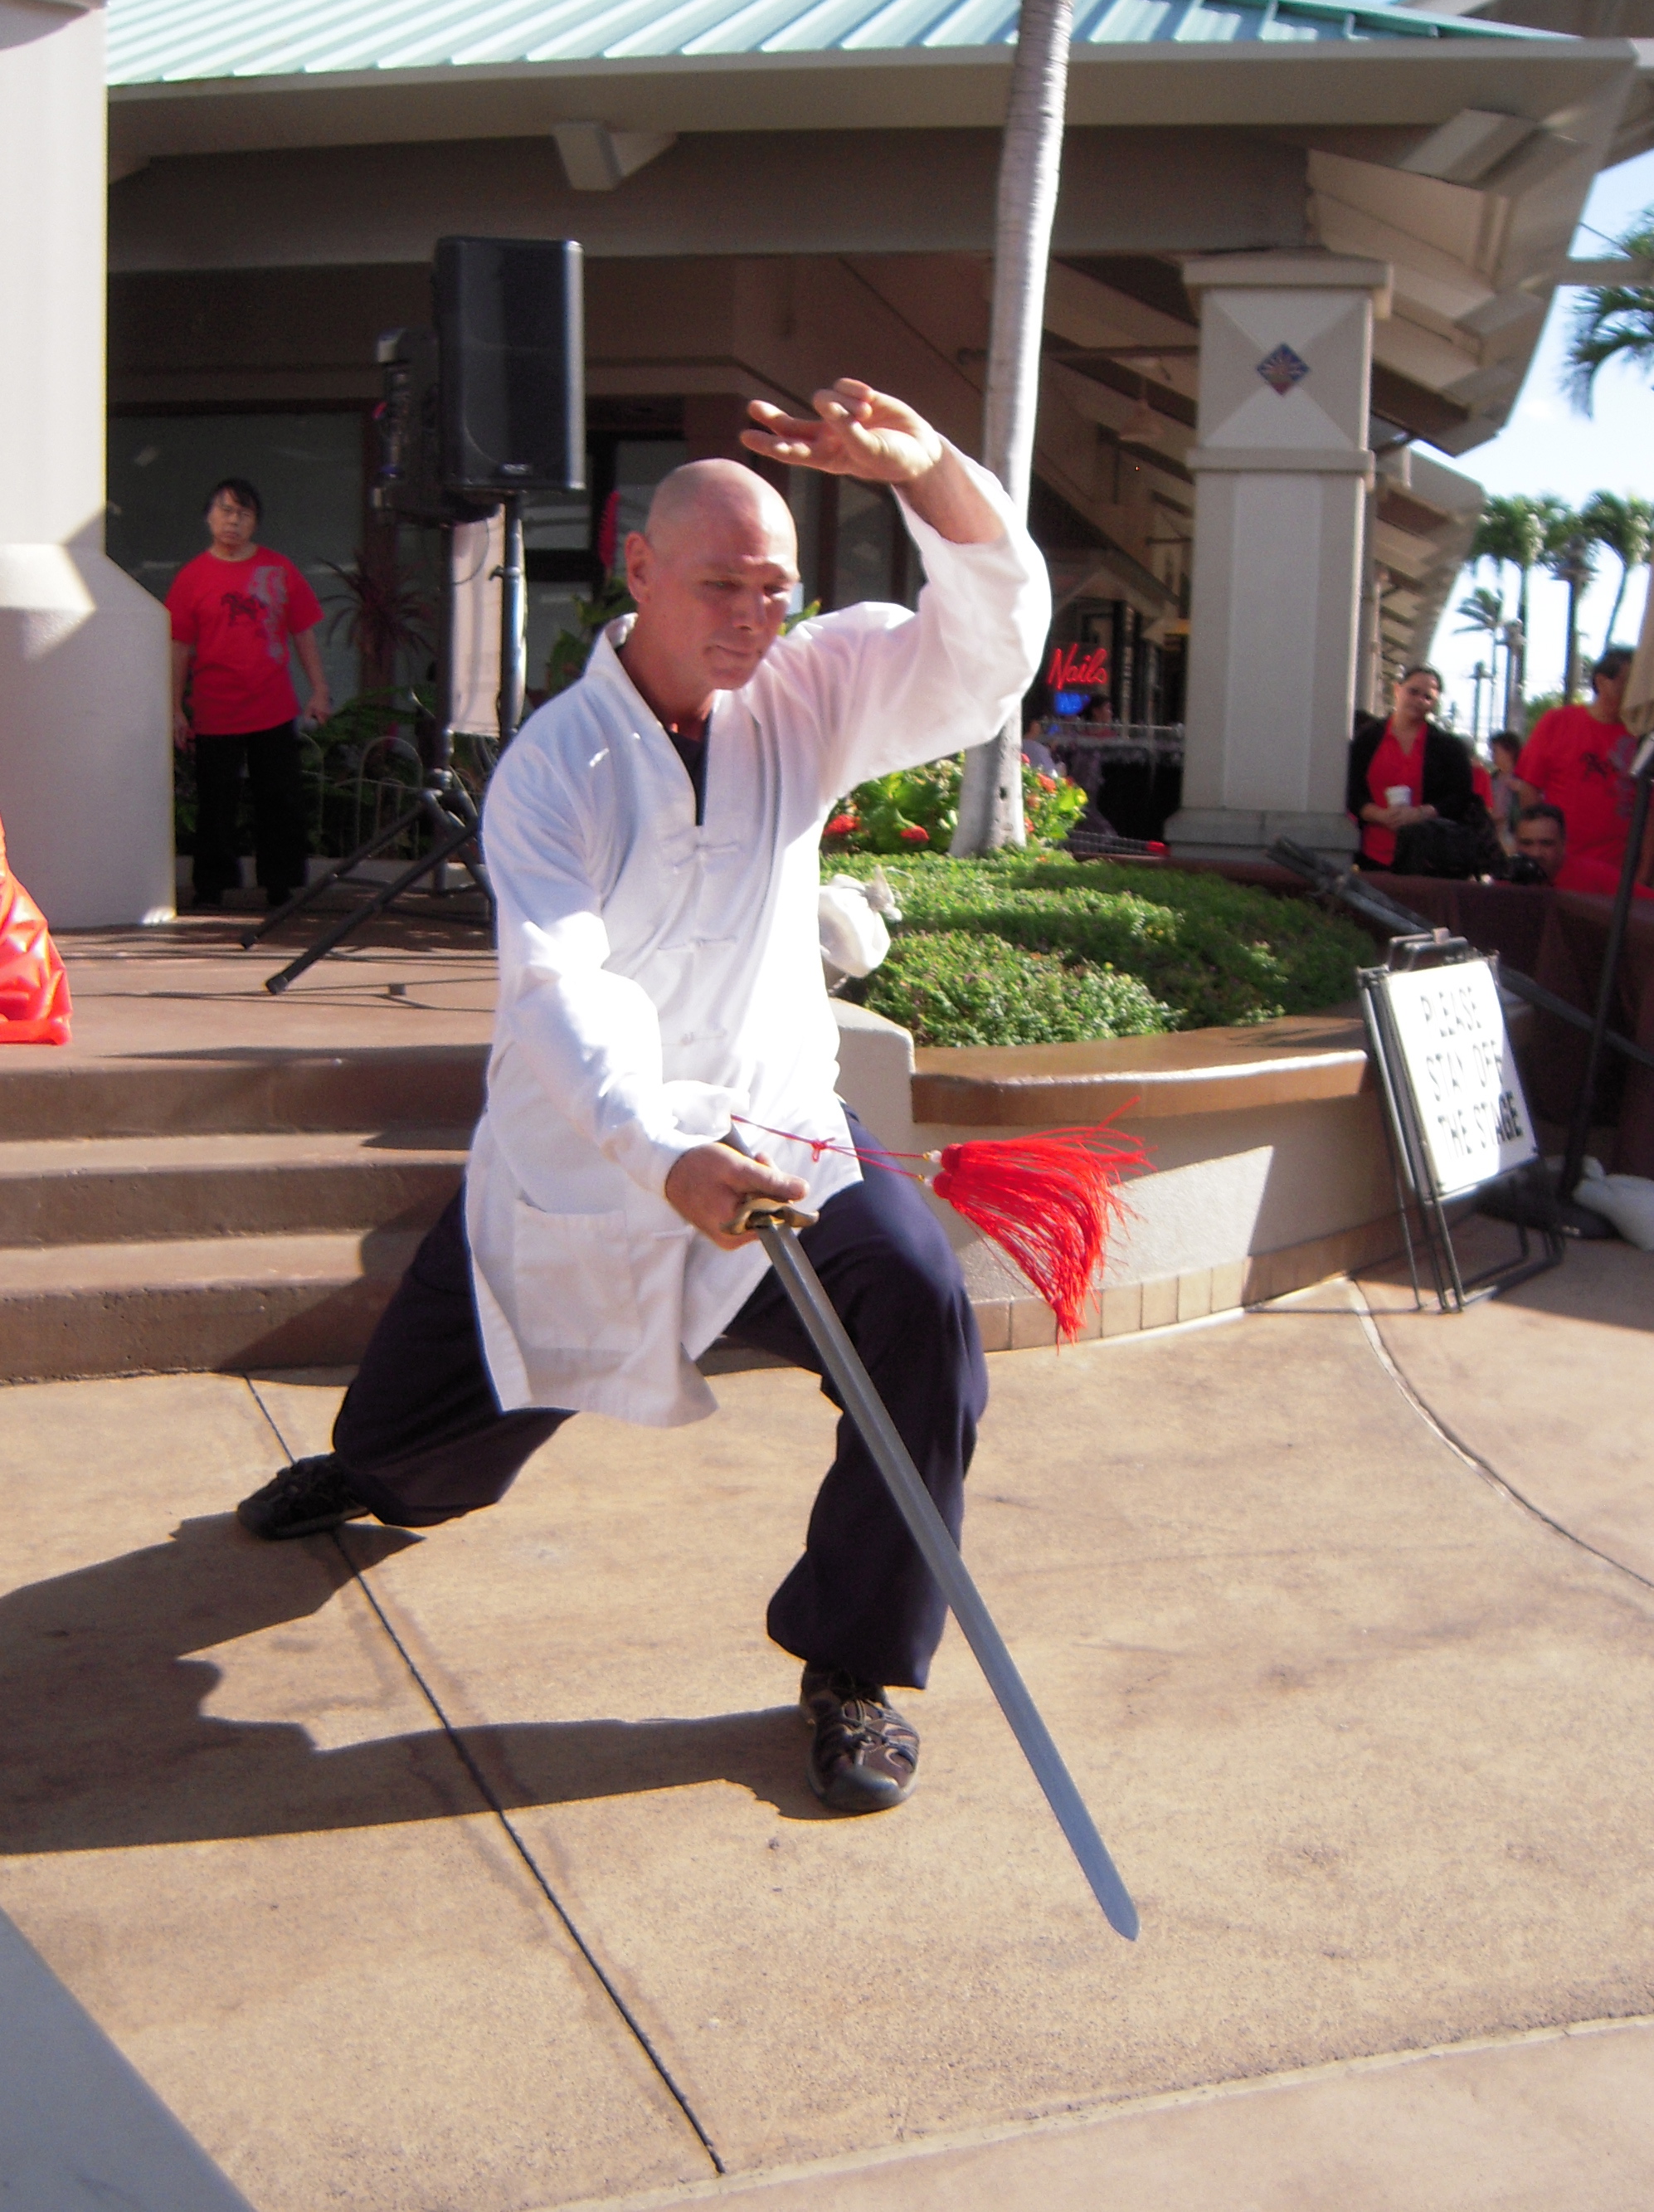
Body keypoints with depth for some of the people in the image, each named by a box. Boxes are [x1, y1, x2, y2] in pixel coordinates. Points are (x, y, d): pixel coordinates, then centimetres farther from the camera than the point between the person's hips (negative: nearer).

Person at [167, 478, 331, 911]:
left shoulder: (279, 569, 6)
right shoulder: (193, 576, 1)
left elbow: (303, 633, 10)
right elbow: (179, 647, 2)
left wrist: (318, 690, 5)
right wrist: (177, 709, -1)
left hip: (275, 711, 2)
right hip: (215, 713, -2)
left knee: (282, 801, 4)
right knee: (216, 803, 3)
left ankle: (280, 884, 14)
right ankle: (211, 887, 13)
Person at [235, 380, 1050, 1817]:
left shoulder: (805, 698, -5)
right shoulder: (555, 765, -16)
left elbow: (991, 642, -16)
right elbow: (565, 990, -31)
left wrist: (929, 469, -34)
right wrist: (667, 1156, -48)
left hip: (773, 1134, 2)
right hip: (579, 1163, -1)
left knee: (914, 1296, -28)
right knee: (431, 1449, 16)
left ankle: (853, 1669, -9)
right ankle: (368, 1479, 59)